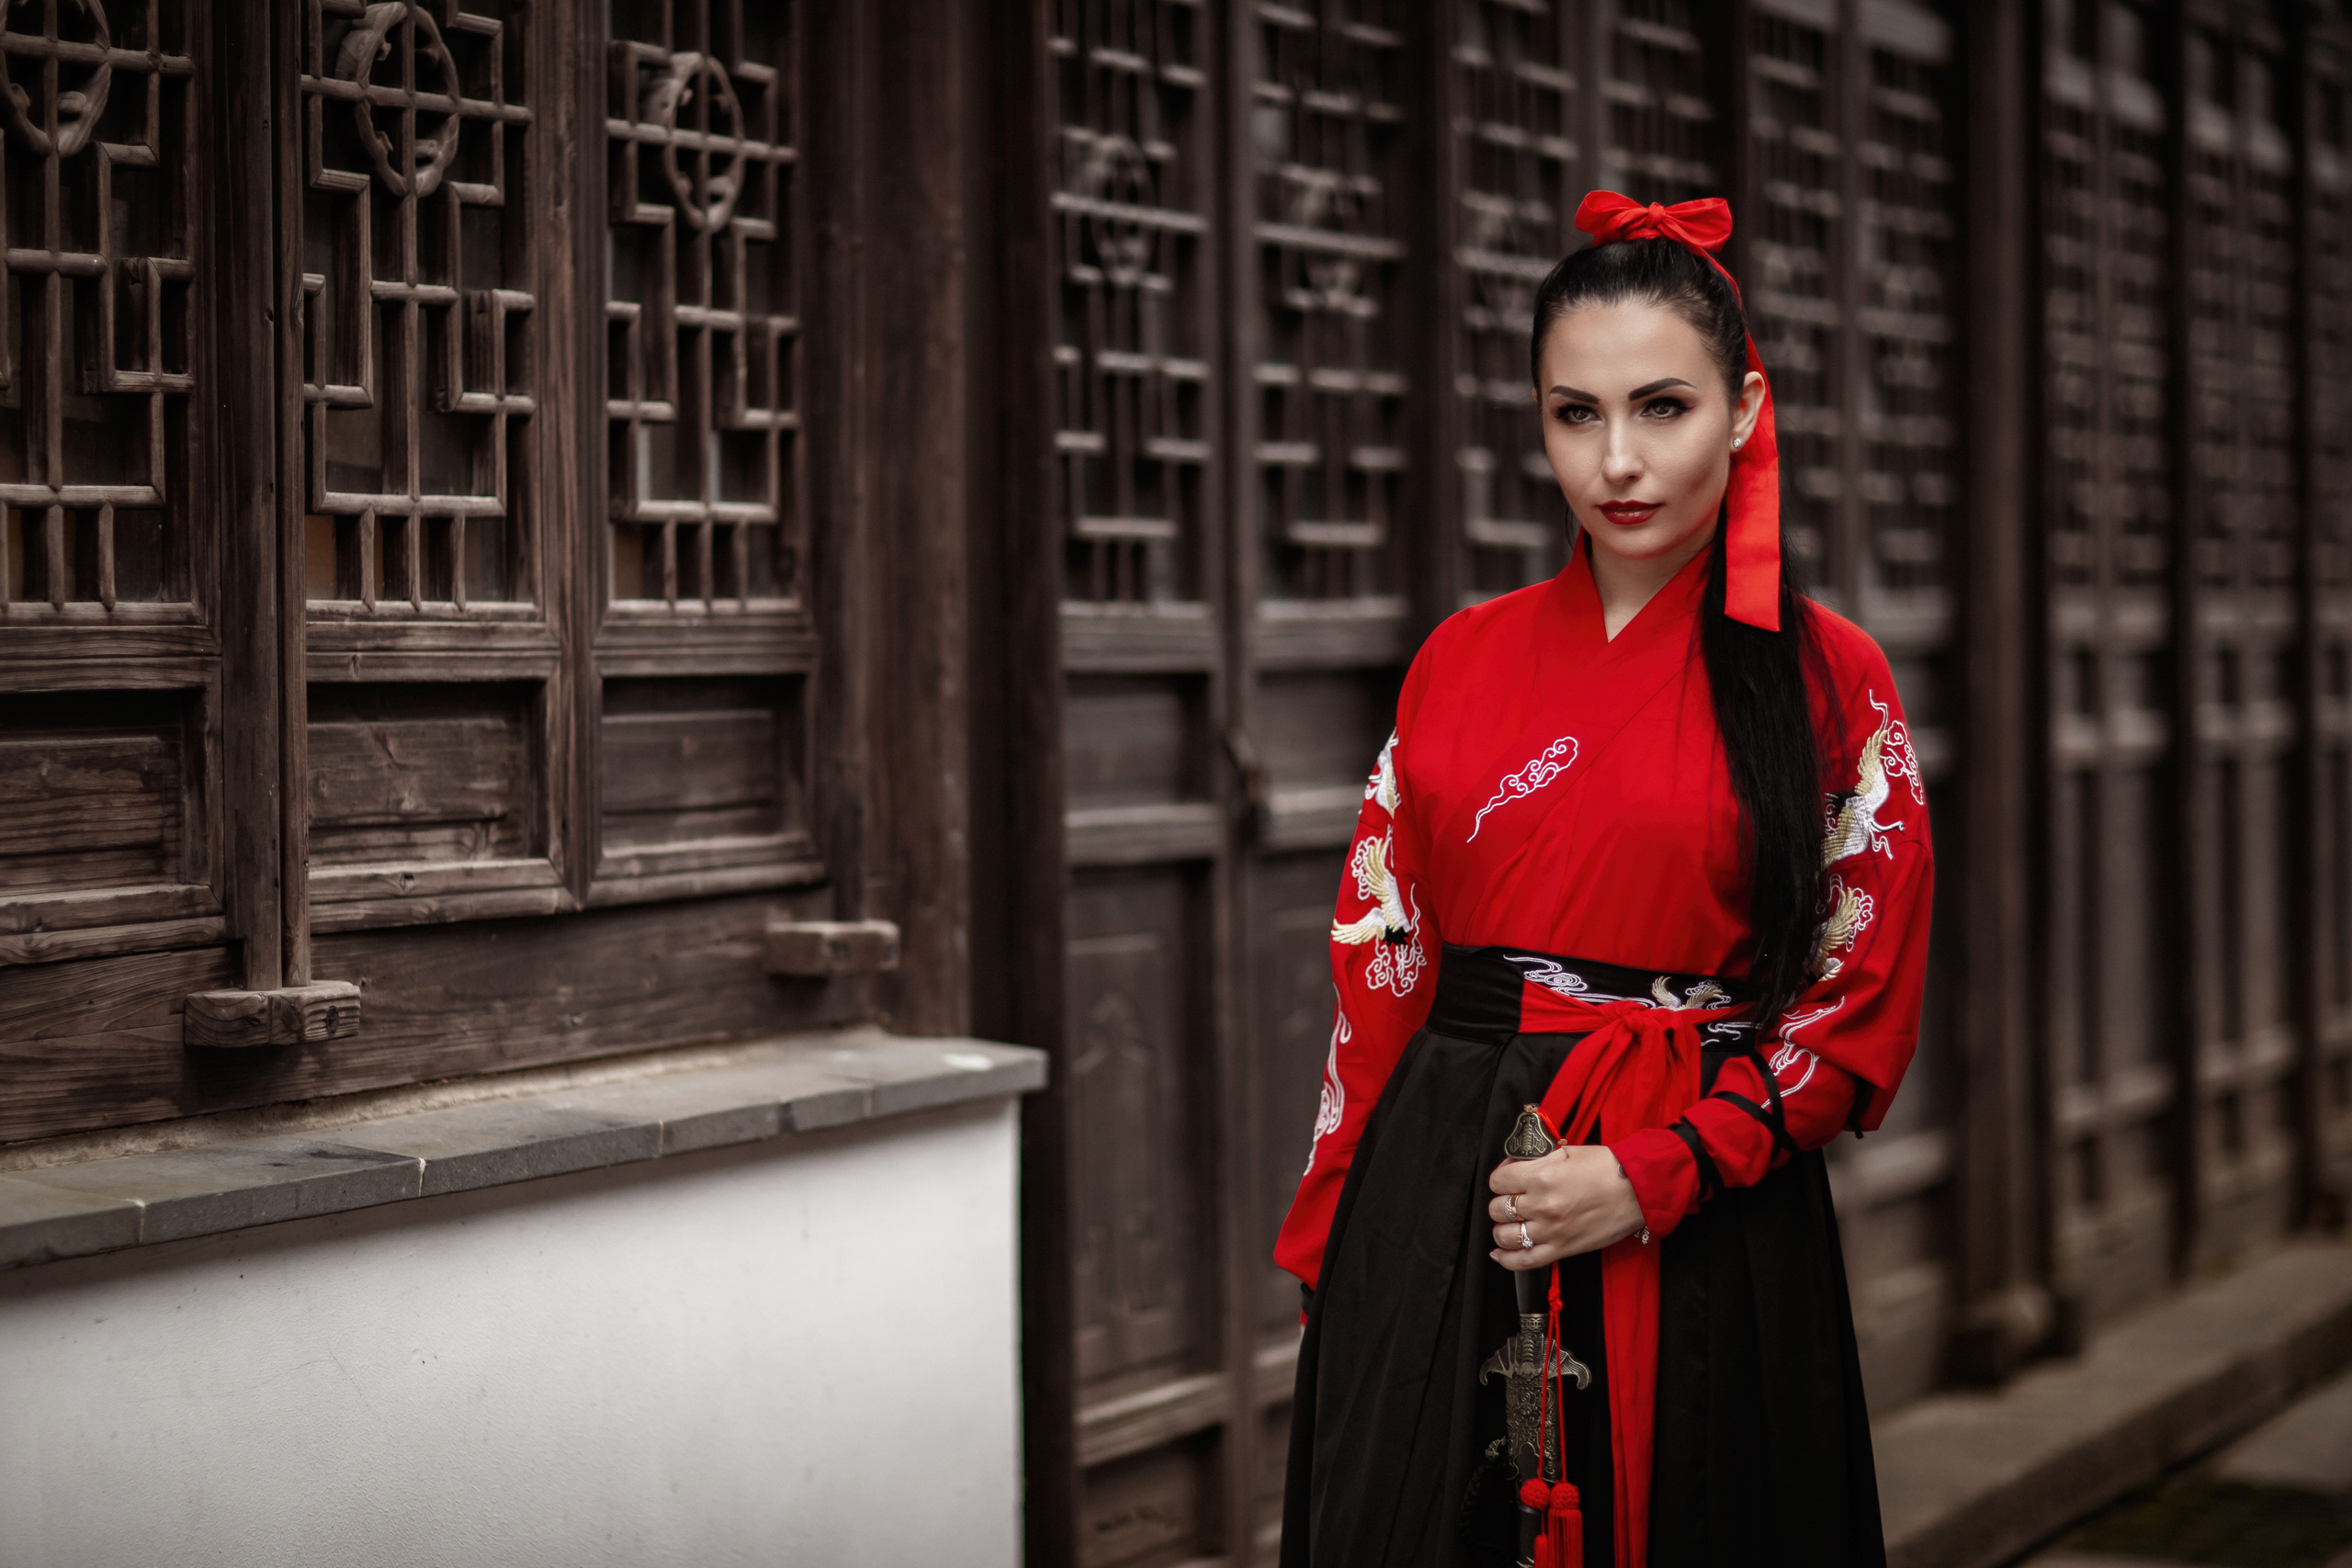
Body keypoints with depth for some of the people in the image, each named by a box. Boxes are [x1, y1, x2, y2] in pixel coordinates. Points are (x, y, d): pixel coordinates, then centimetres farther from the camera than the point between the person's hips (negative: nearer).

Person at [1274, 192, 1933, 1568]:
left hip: (1704, 1234, -2)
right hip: (1438, 1214, 2)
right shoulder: (1466, 661, 7)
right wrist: (1331, 1241, 2)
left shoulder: (1828, 679, -1)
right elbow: (1383, 970, 8)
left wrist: (1653, 1176, -14)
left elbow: (1861, 1016, -3)